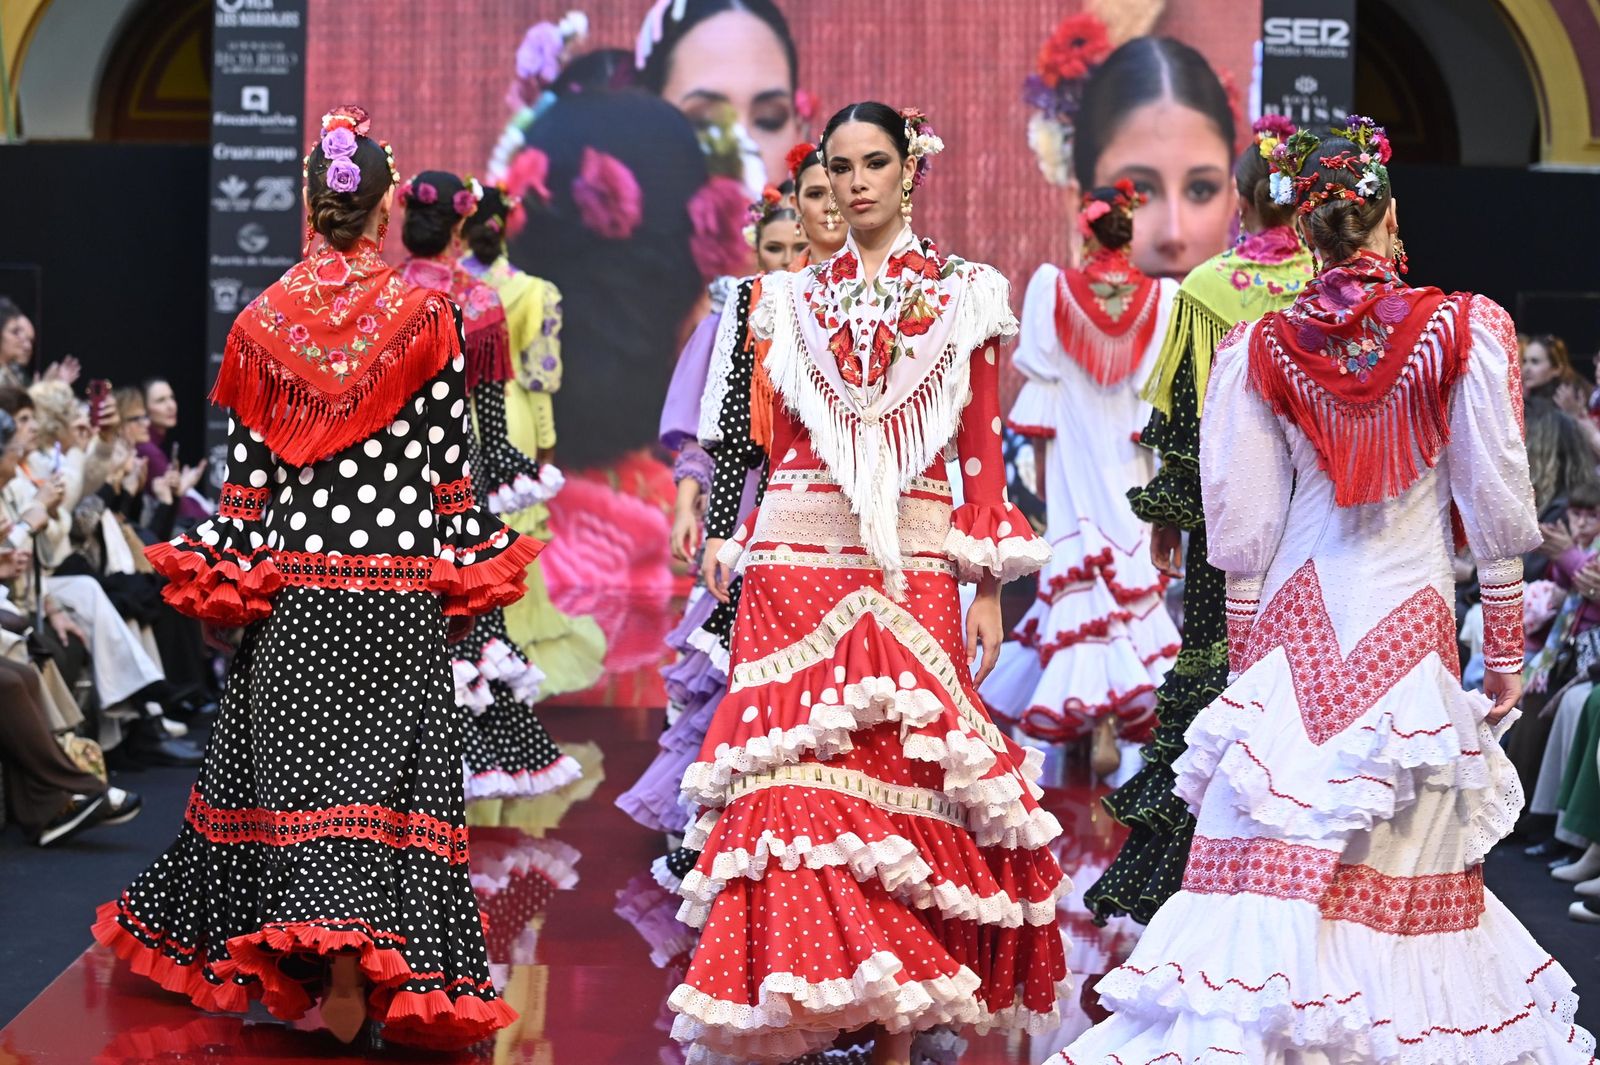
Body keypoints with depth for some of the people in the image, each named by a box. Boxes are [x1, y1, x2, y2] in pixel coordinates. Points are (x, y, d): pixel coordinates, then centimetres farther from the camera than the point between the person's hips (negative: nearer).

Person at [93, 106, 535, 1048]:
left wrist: (221, 582, 10)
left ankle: (314, 947, 7)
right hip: (400, 586, -1)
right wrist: (465, 577, 6)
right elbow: (451, 461, -2)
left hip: (292, 584, 2)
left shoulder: (264, 320, 2)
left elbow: (247, 470, 3)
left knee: (294, 762, 11)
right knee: (385, 763, -1)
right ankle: (361, 973, -11)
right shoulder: (429, 315, -3)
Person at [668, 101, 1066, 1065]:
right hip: (798, 559, 2)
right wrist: (749, 567, 8)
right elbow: (780, 443, 13)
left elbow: (983, 450, 4)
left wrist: (989, 588, -2)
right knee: (797, 779, -6)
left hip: (911, 568, -1)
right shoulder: (797, 299, 12)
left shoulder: (963, 295, 7)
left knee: (901, 781, -4)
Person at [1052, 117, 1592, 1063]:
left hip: (1296, 623, 2)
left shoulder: (1262, 347, 0)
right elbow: (1498, 511, -1)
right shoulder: (1465, 330, -4)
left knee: (1272, 867, 0)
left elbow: (1241, 528, 3)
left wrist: (1244, 661, 13)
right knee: (1410, 872, 6)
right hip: (1411, 621, -1)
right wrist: (1506, 654, 8)